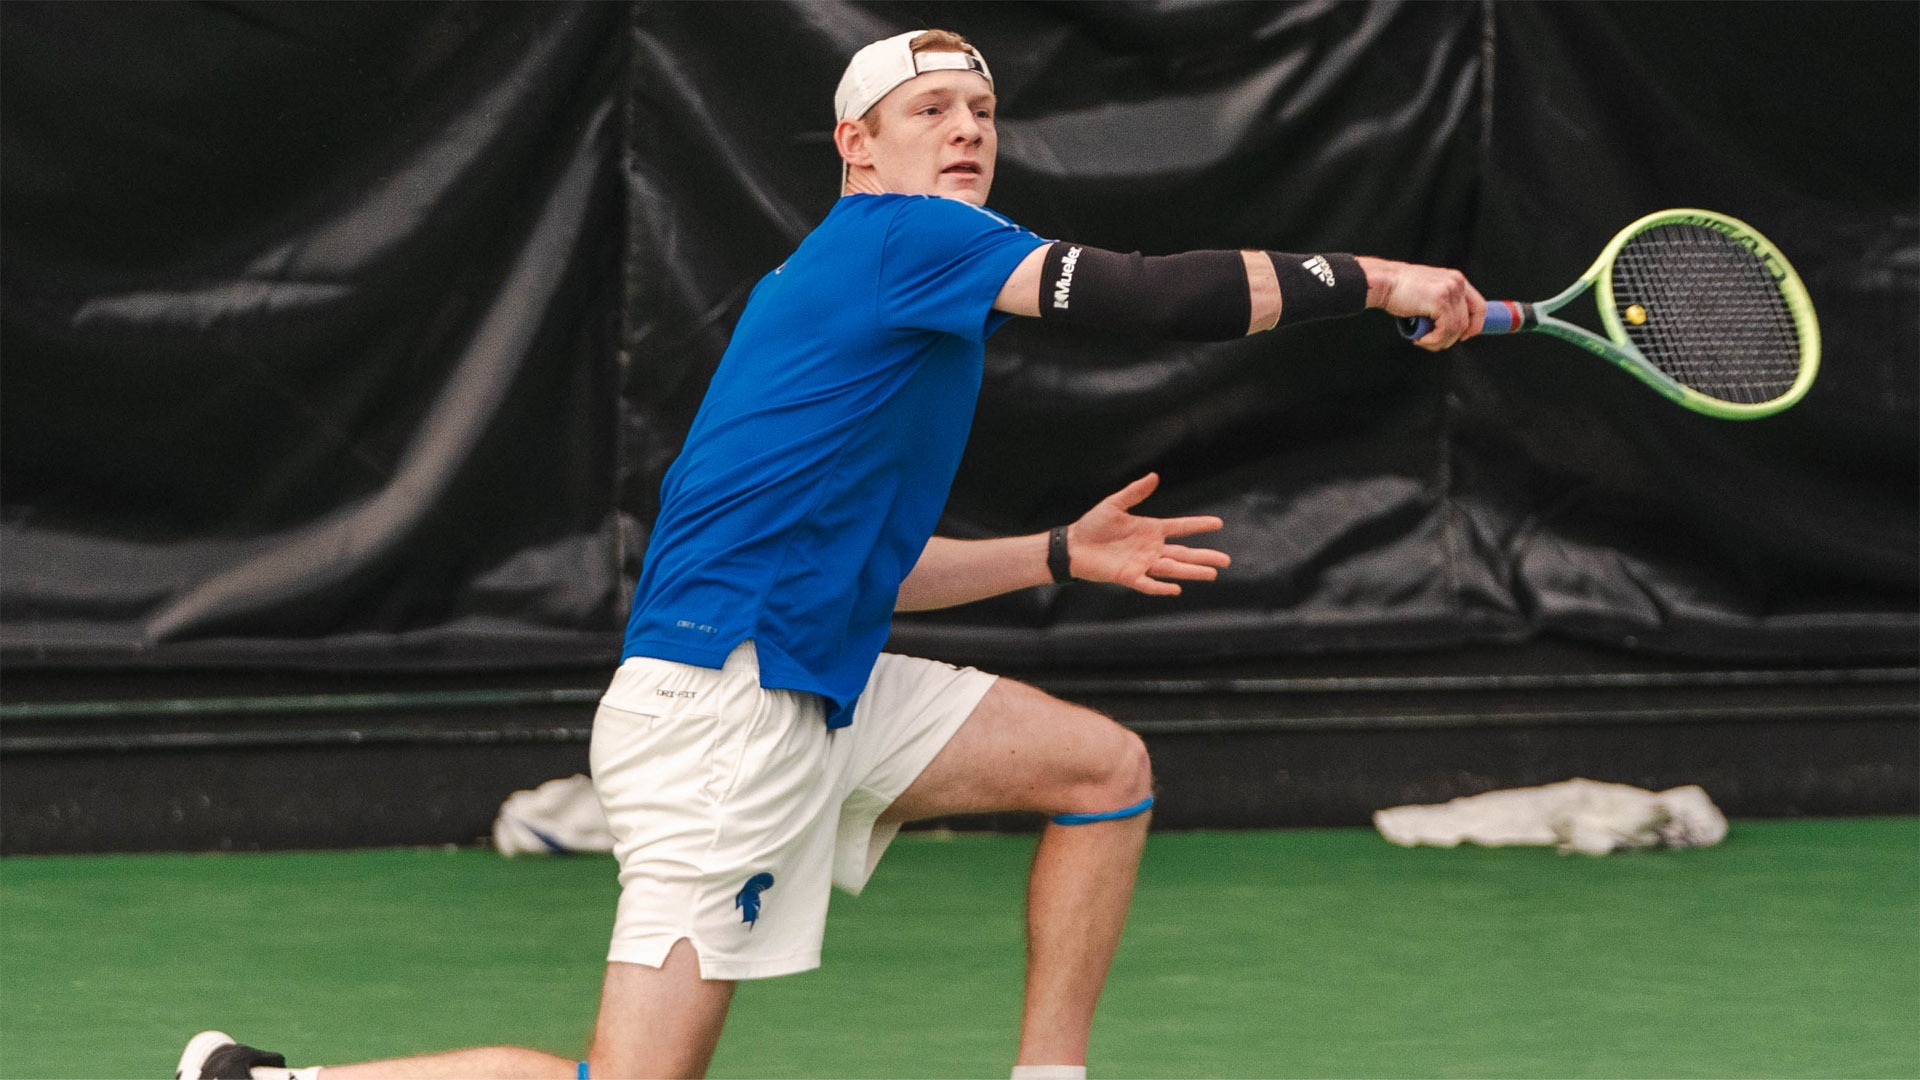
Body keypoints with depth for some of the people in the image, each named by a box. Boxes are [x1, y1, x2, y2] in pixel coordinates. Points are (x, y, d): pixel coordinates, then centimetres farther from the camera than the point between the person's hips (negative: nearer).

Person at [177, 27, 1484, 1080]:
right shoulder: (902, 237, -8)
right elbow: (1151, 293, -17)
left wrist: (1060, 552, 20)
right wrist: (1376, 281, -10)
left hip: (822, 692, 11)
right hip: (716, 701, -11)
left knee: (1106, 767, 10)